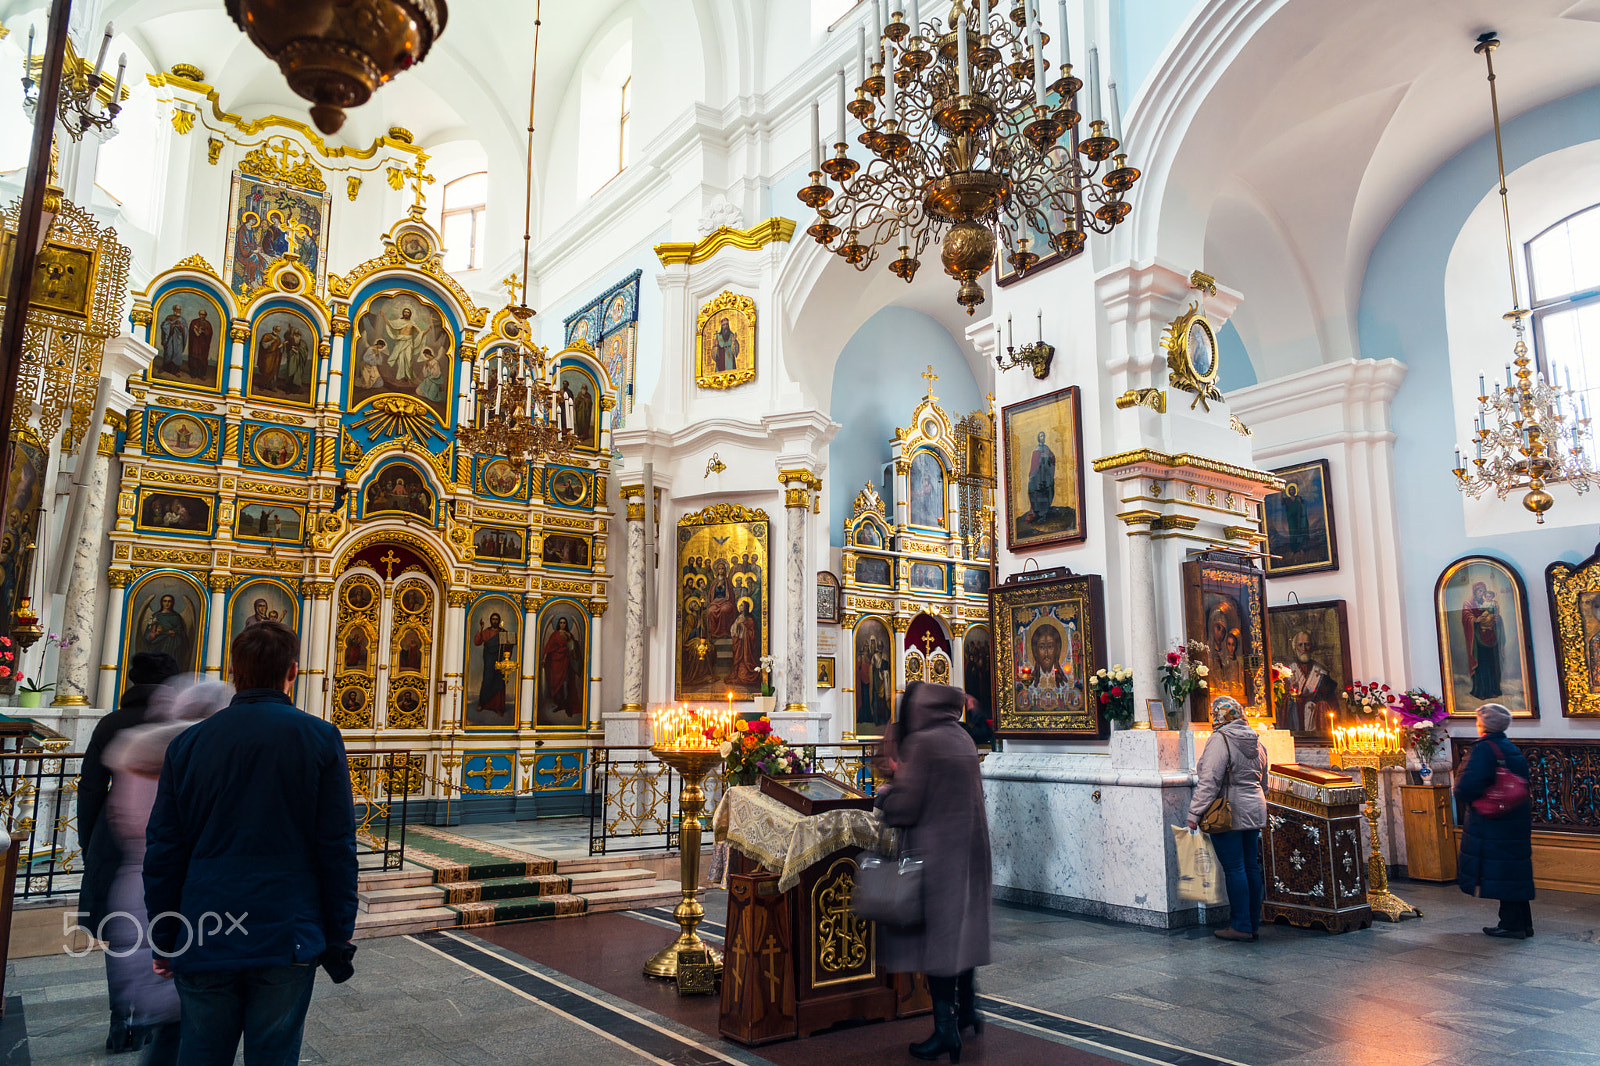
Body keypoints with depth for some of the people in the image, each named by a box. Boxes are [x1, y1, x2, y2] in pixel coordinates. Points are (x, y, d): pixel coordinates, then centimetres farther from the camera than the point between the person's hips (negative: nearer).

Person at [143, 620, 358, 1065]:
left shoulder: (187, 744, 3)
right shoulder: (320, 739, -6)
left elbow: (162, 850, 6)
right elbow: (337, 848, -6)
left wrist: (164, 939, 15)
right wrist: (339, 936, 2)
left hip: (204, 942, 3)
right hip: (287, 940, -2)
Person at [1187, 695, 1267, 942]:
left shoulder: (1220, 740, -14)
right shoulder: (1255, 741, 11)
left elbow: (1209, 781, -19)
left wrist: (1195, 813, -15)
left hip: (1228, 813, -8)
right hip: (1254, 811, 8)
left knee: (1234, 869, -3)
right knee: (1251, 867, 11)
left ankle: (1241, 926, 0)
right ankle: (1254, 925, 17)